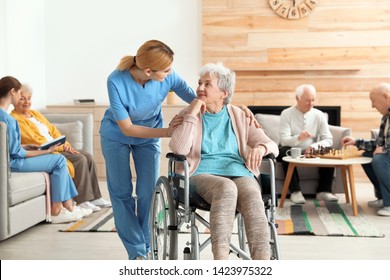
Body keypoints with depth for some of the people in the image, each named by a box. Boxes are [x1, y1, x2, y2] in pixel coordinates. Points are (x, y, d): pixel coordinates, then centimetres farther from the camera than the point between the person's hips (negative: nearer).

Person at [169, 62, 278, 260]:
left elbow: (271, 145, 12)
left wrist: (260, 148, -12)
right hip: (202, 174, -1)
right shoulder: (188, 116, 13)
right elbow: (179, 149, -5)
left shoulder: (239, 116, 18)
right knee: (226, 188, -38)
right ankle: (220, 258, -44)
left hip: (240, 173, 2)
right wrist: (192, 114, -6)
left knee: (253, 197, -34)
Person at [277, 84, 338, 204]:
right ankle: (295, 191, -29)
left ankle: (324, 191, -15)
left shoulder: (319, 115, 2)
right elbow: (284, 140, -17)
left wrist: (314, 146, -24)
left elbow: (328, 140, -3)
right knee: (285, 151, -33)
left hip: (313, 153, 2)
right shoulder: (286, 114, -5)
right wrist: (298, 138, -38)